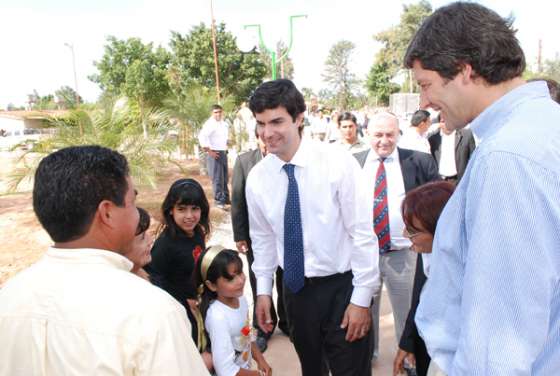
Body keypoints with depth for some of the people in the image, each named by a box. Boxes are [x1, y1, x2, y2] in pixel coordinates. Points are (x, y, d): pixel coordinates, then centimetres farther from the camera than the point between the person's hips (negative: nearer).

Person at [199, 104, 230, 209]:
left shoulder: (224, 124, 12)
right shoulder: (209, 124, -13)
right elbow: (201, 137, -24)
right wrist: (209, 151, -22)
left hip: (223, 153, 8)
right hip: (214, 153, -8)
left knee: (225, 178, 14)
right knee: (217, 179, -6)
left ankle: (225, 198, 26)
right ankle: (218, 200, 3)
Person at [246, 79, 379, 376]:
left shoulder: (338, 163, -17)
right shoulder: (256, 177, -5)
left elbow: (362, 233, -13)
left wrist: (361, 298, -11)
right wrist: (263, 289, 9)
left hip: (340, 287, -3)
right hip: (295, 288, 4)